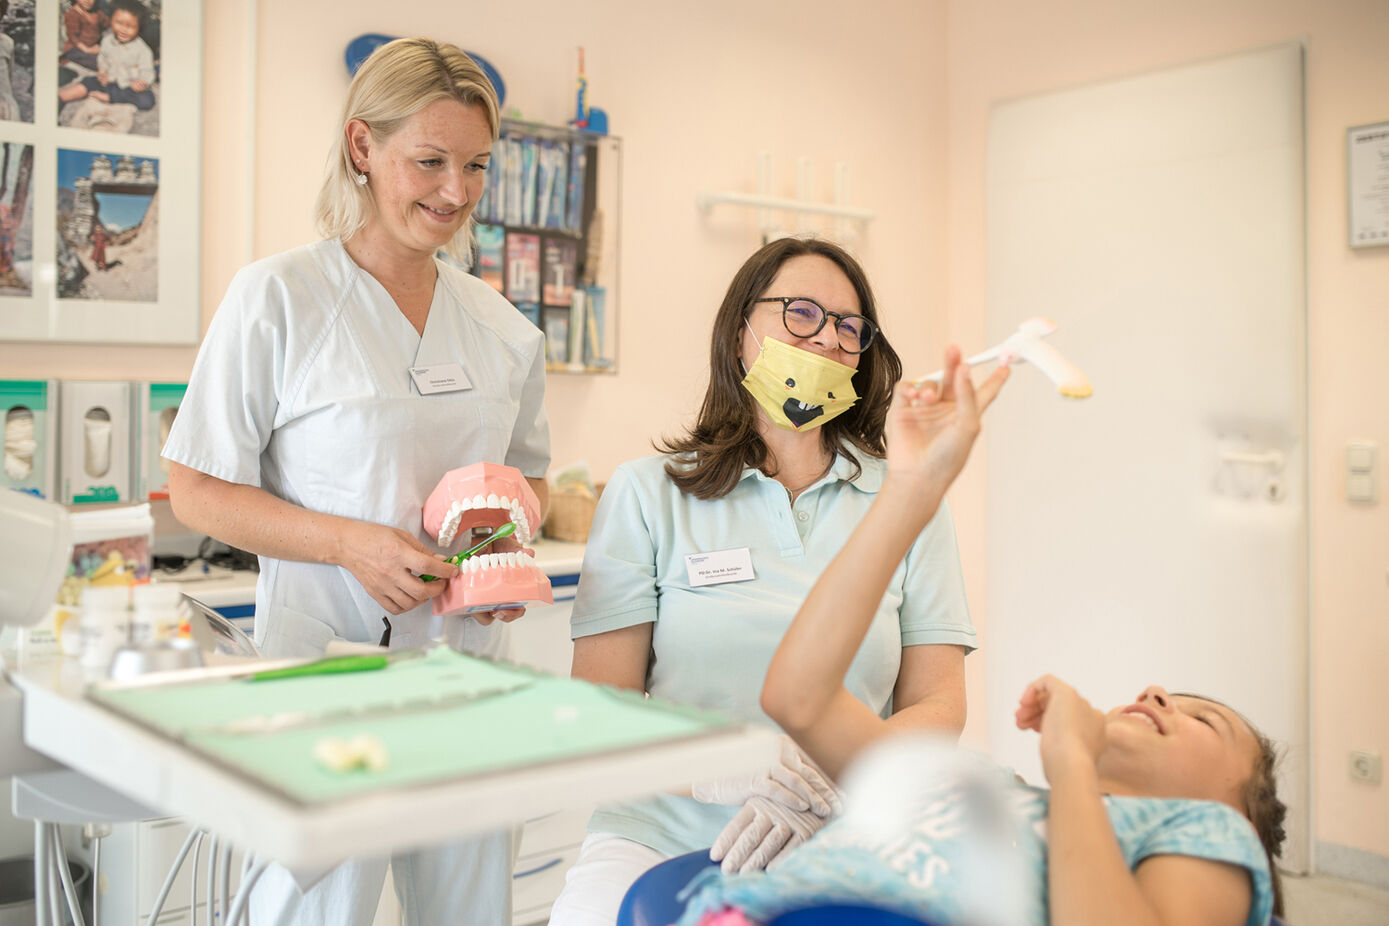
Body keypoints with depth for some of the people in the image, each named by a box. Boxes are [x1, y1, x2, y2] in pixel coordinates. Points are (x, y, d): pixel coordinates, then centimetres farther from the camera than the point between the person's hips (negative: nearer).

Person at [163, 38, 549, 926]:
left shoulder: (501, 325, 8)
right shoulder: (277, 297, -6)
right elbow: (198, 489, -5)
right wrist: (348, 541, -18)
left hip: (468, 660, 5)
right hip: (323, 656, -4)